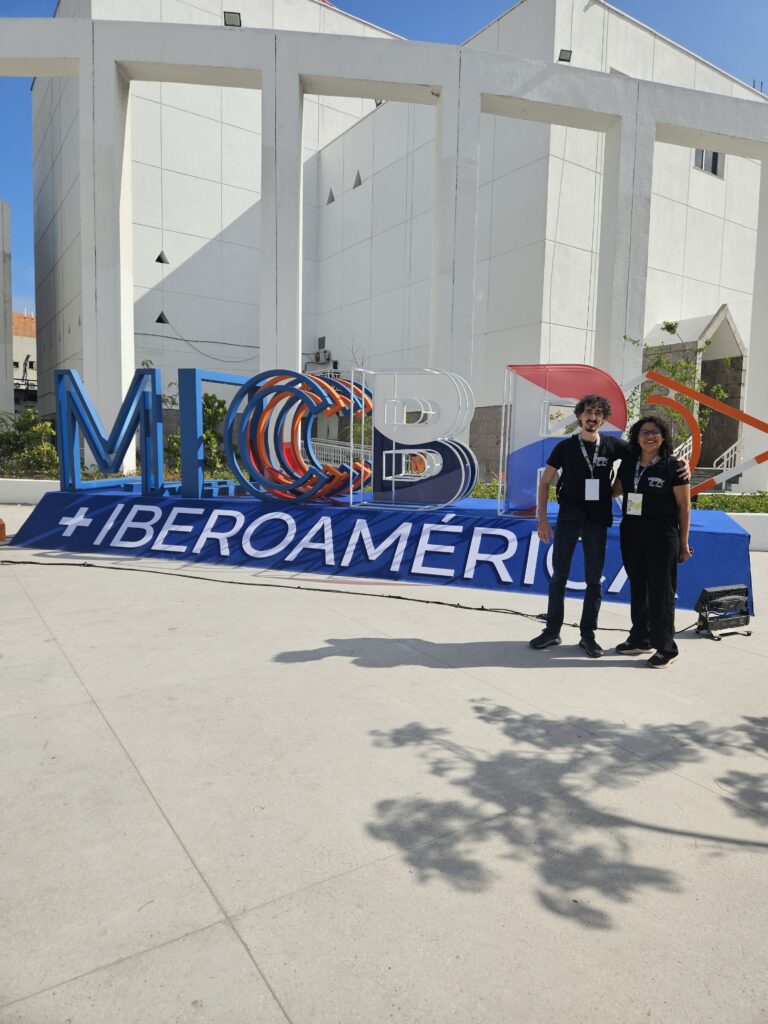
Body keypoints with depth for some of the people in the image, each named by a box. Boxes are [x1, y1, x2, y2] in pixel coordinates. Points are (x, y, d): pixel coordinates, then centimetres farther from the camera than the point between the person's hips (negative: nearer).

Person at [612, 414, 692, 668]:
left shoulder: (673, 466, -6)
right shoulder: (628, 463, 7)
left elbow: (684, 507, -4)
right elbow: (616, 490, 21)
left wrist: (683, 542, -5)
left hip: (661, 535, -5)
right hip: (631, 533, 5)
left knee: (661, 590, -1)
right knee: (638, 587, 13)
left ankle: (666, 648, 10)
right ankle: (640, 639, 27)